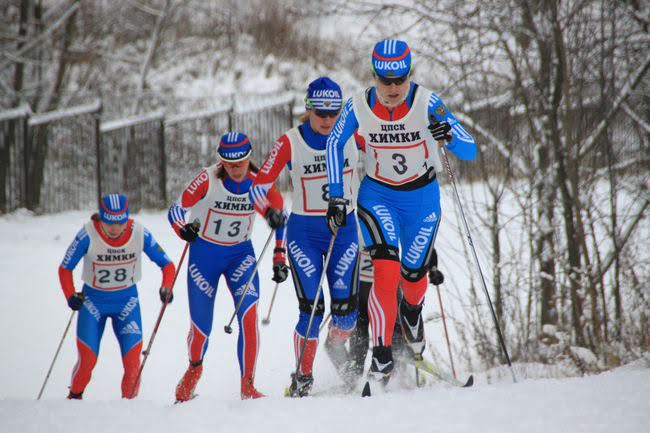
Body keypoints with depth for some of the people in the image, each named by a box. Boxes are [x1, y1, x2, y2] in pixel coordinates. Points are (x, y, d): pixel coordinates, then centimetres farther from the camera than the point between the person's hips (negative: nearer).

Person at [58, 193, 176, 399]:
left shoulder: (139, 233, -17)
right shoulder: (88, 234, -22)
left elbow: (167, 265, -6)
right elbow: (65, 268, -10)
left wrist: (166, 288, -25)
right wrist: (71, 295, -25)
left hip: (126, 301, 1)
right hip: (93, 300, -1)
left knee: (132, 361, -12)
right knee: (87, 360, -6)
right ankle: (74, 398, 21)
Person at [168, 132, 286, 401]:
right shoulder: (208, 180, -20)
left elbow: (280, 220, 2)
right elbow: (176, 211, -18)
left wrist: (279, 257, -3)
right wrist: (184, 229, -39)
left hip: (240, 255, 1)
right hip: (204, 254, -1)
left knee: (249, 316, -21)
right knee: (201, 326, 5)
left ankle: (247, 385, -14)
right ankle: (194, 368, 39)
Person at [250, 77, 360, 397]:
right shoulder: (291, 142, -11)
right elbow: (259, 185, -12)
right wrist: (270, 211, -30)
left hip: (344, 229, 2)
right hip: (304, 233, -2)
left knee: (345, 308, -7)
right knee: (312, 309, -12)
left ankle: (337, 343, 28)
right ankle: (303, 375, 6)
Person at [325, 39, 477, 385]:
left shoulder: (426, 103, -22)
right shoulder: (358, 107, -18)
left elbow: (470, 152, -22)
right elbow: (334, 143, 1)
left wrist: (451, 136, -45)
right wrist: (335, 195, -5)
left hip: (422, 196, 0)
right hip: (378, 195, 0)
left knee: (413, 274, 9)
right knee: (386, 269, -21)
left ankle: (411, 311, 47)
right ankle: (381, 357, -16)